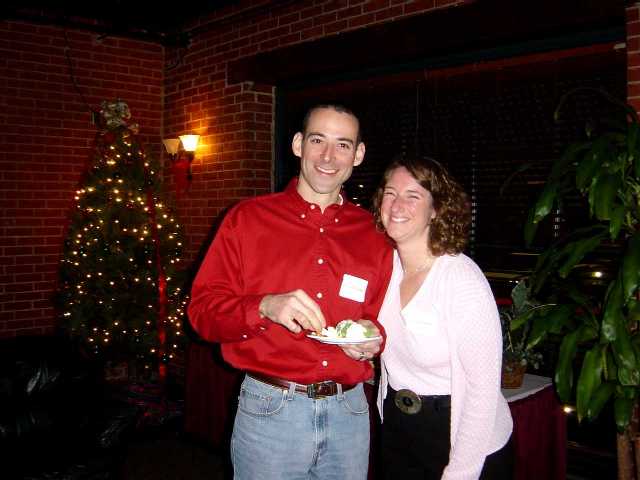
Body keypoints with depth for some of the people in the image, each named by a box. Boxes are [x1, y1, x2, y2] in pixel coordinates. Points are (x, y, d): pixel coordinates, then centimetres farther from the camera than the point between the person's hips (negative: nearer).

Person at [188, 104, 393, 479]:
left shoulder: (374, 234, 5)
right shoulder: (247, 218, -3)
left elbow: (383, 316, 12)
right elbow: (202, 309, -6)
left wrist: (373, 337, -10)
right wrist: (264, 307, -23)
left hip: (349, 412, 3)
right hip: (270, 411, -3)